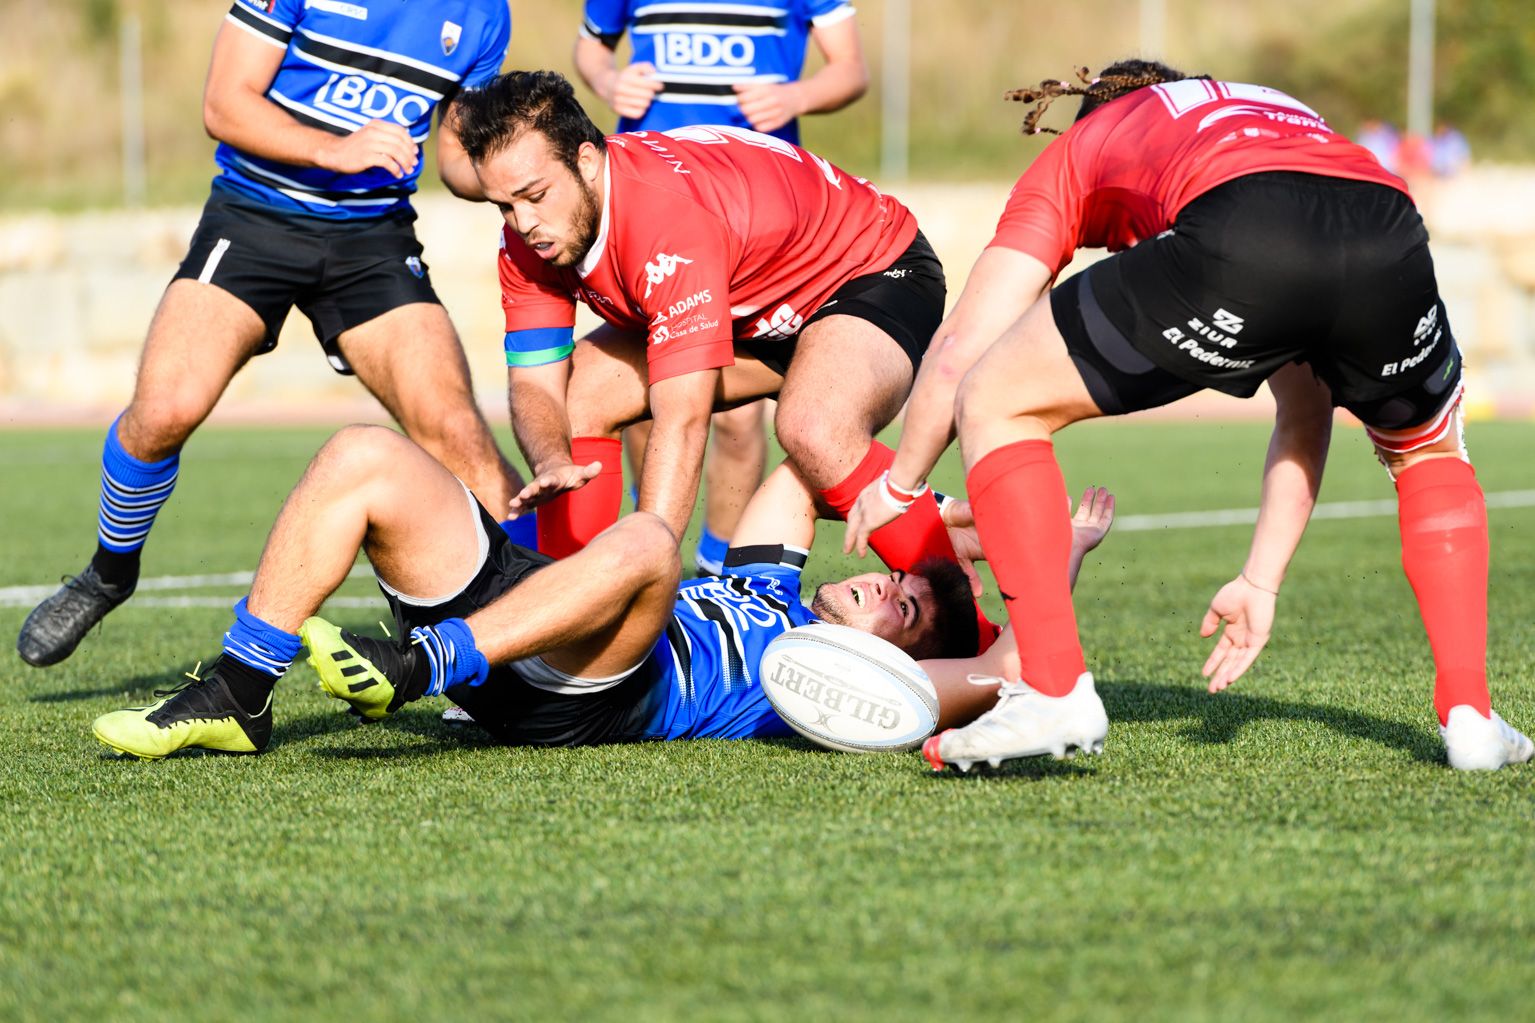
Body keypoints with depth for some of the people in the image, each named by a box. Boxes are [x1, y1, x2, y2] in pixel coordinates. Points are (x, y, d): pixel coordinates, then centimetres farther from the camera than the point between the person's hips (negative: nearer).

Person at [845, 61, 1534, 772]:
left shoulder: (1074, 155, 36)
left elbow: (961, 348, 27)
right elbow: (1304, 417, 43)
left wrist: (899, 485, 42)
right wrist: (1261, 584, 46)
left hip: (1235, 246, -4)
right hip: (1391, 239, 4)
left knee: (995, 407, 16)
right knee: (1427, 452, 36)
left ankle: (1053, 690, 7)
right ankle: (1468, 714, 24)